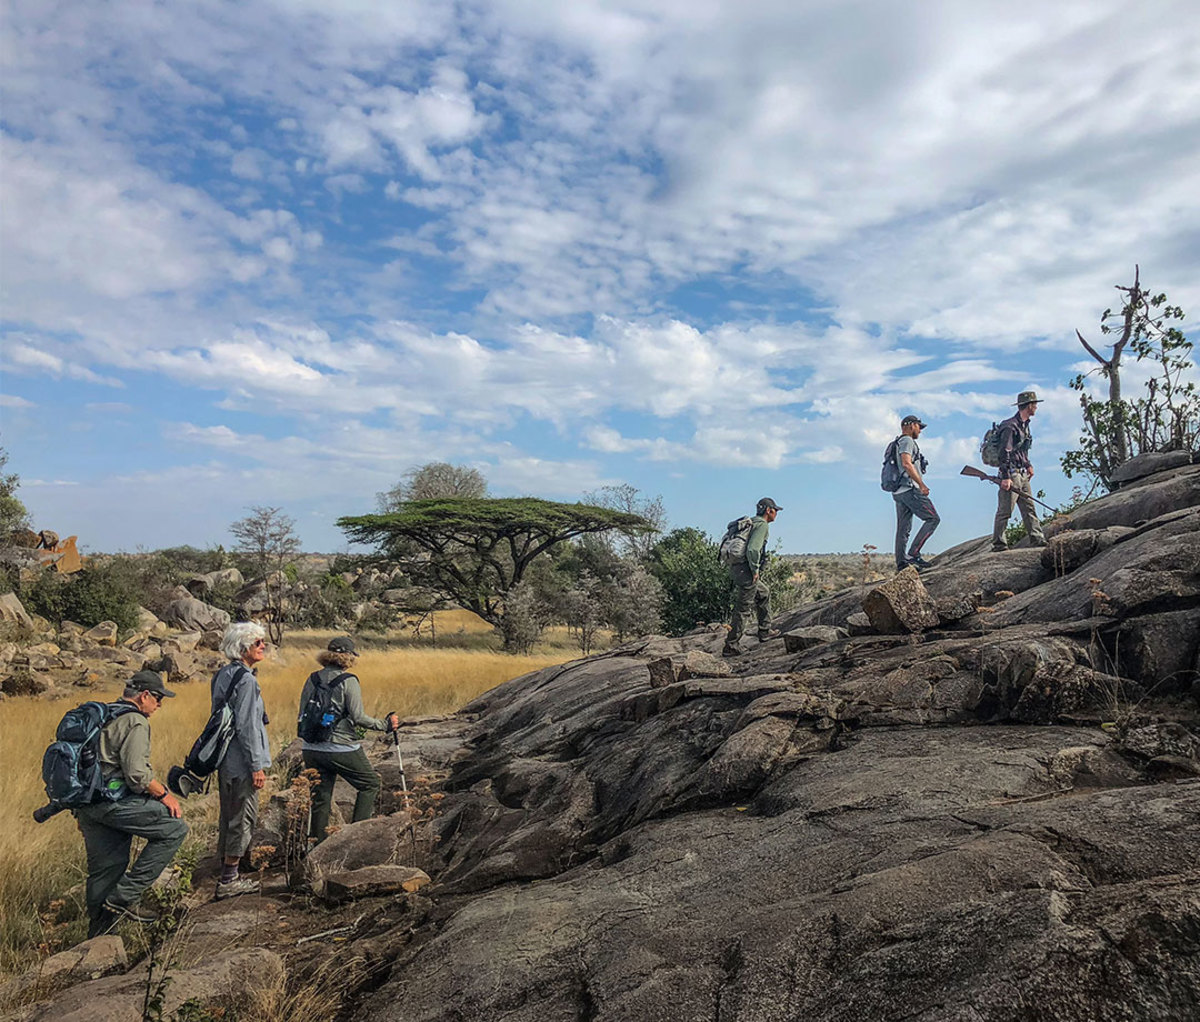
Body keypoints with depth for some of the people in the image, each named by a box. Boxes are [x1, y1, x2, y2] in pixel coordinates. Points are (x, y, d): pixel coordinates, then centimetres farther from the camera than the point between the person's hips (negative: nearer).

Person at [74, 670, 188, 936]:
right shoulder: (135, 722, -12)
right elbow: (137, 773, -21)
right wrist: (164, 795, -7)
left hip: (87, 802, 10)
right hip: (114, 801, -10)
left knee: (104, 868, 16)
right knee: (174, 829, -4)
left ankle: (97, 936, 24)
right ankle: (125, 896, -5)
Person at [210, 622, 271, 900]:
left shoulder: (223, 675, 10)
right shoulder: (245, 679, -19)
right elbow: (246, 726, -21)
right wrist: (257, 766, -17)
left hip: (224, 760, 10)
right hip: (241, 762, -9)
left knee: (228, 817, 17)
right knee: (242, 818, 1)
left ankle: (226, 874, 28)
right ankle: (228, 881, 9)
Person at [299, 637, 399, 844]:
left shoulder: (313, 679, 6)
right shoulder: (348, 681, -10)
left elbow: (302, 715, 10)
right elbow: (358, 717, -13)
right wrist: (385, 725, -1)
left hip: (312, 749, 6)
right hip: (341, 749, -6)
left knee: (320, 798, 13)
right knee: (371, 784, 11)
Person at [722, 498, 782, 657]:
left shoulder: (751, 523, 21)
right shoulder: (762, 525, -9)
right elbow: (753, 548, -24)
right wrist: (755, 570, -14)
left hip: (736, 567, 10)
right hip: (746, 571, -10)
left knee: (764, 594, 26)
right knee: (742, 609, -5)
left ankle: (764, 632, 31)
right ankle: (730, 646, -3)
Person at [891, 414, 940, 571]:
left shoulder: (898, 443, 25)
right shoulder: (907, 440, -5)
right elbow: (906, 464, -19)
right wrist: (921, 484, -19)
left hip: (899, 491, 10)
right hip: (910, 489, -10)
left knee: (903, 528, 6)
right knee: (933, 518, -8)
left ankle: (901, 562, 4)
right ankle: (913, 553, -14)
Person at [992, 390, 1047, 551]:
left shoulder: (1025, 425, 16)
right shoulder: (1010, 426, -14)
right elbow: (1004, 453, -19)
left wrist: (1028, 465, 20)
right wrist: (1005, 477, -22)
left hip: (1023, 474, 10)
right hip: (1011, 474, -10)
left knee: (1029, 508, 8)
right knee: (1005, 511, -6)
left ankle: (1037, 540, 10)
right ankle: (998, 544, -1)